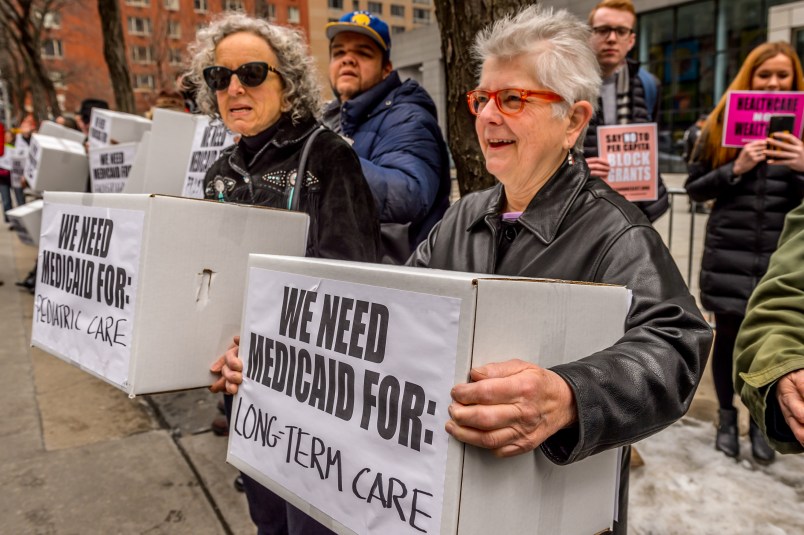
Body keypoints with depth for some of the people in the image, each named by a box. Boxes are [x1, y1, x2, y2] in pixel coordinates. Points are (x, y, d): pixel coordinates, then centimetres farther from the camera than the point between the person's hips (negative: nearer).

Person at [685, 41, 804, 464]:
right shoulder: (722, 123, 5)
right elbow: (694, 188, 3)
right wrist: (736, 169, -12)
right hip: (729, 252, -1)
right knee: (728, 335, 6)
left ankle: (760, 421, 26)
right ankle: (726, 417, 26)